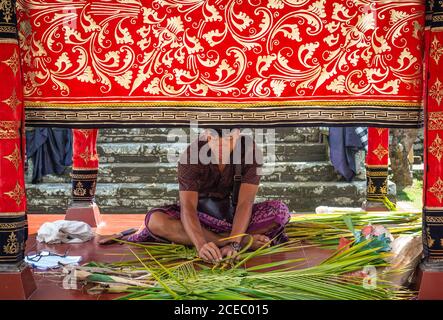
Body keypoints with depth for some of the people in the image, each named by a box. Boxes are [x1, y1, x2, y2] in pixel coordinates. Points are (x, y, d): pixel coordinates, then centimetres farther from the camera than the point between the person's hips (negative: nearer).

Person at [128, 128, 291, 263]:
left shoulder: (251, 152, -19)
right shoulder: (190, 156, -21)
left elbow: (245, 203, -26)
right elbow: (187, 206, -32)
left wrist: (233, 244, -41)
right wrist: (201, 245, -50)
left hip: (235, 215, 0)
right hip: (201, 216, 0)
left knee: (280, 211, -28)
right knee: (155, 219, -31)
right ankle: (245, 241, -29)